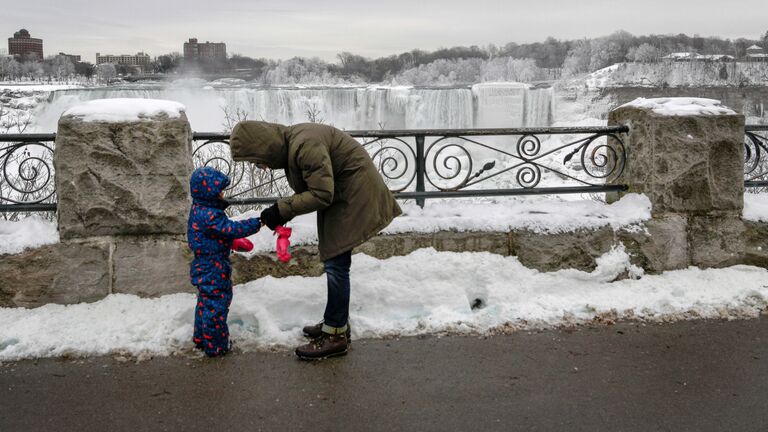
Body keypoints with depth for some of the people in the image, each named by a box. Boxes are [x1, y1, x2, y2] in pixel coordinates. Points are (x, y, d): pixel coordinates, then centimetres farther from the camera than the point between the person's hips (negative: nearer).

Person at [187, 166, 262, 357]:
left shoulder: (200, 209, 8)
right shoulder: (208, 214, -25)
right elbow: (230, 228, -28)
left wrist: (233, 241, 24)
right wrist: (258, 223, -26)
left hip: (204, 268, 11)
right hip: (213, 270, -11)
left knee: (206, 302, 22)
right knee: (216, 305, -1)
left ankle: (201, 339, 35)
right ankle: (215, 346, 8)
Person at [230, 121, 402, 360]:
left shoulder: (305, 145, -28)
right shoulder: (288, 144, 3)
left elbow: (321, 195, -28)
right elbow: (309, 189, 9)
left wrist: (282, 210, -23)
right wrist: (283, 212, -5)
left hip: (353, 193, -10)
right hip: (339, 194, 10)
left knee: (336, 263, -9)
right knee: (334, 261, 16)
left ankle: (336, 335, -2)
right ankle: (337, 322, 28)